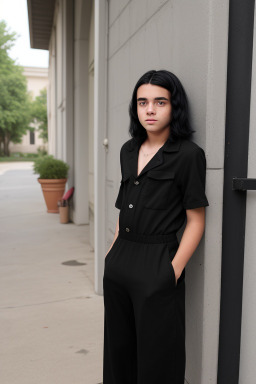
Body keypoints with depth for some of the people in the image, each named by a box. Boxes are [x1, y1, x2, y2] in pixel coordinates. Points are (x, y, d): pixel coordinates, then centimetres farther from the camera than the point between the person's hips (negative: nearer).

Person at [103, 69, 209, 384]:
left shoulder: (188, 154, -10)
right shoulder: (128, 150, 9)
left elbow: (196, 221, -10)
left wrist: (174, 271, -16)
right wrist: (114, 249, 11)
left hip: (157, 264, -6)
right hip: (119, 261, 6)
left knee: (156, 357, 10)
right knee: (118, 346, 21)